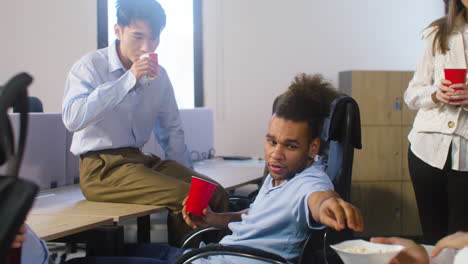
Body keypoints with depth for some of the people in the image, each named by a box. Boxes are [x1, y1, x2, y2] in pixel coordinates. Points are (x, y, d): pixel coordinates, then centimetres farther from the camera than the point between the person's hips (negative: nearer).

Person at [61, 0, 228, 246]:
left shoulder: (158, 75, 9)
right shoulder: (90, 66, -7)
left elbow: (172, 131, 20)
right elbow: (72, 118, -25)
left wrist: (186, 175, 8)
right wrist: (129, 79, -25)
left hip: (141, 160, 6)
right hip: (102, 168, -6)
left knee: (215, 194, -15)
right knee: (185, 196, -25)